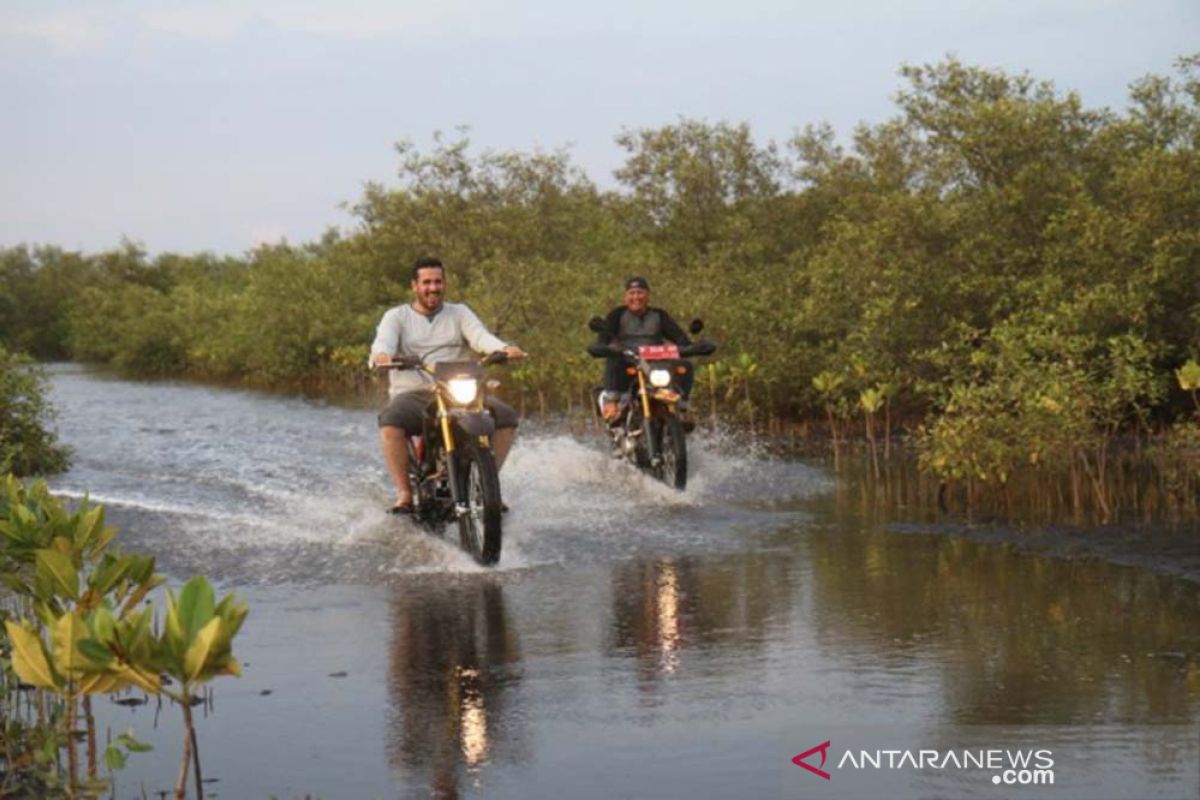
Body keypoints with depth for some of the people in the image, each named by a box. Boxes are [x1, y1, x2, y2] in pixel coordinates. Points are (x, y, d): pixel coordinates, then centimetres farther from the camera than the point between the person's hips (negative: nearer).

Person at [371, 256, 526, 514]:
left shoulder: (459, 313, 17)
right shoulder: (397, 316, 11)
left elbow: (480, 337, -2)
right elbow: (384, 340, -9)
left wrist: (504, 349, -26)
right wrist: (381, 355, -36)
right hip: (412, 394, -2)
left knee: (506, 416, -20)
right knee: (390, 420, -36)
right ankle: (404, 493, -27)